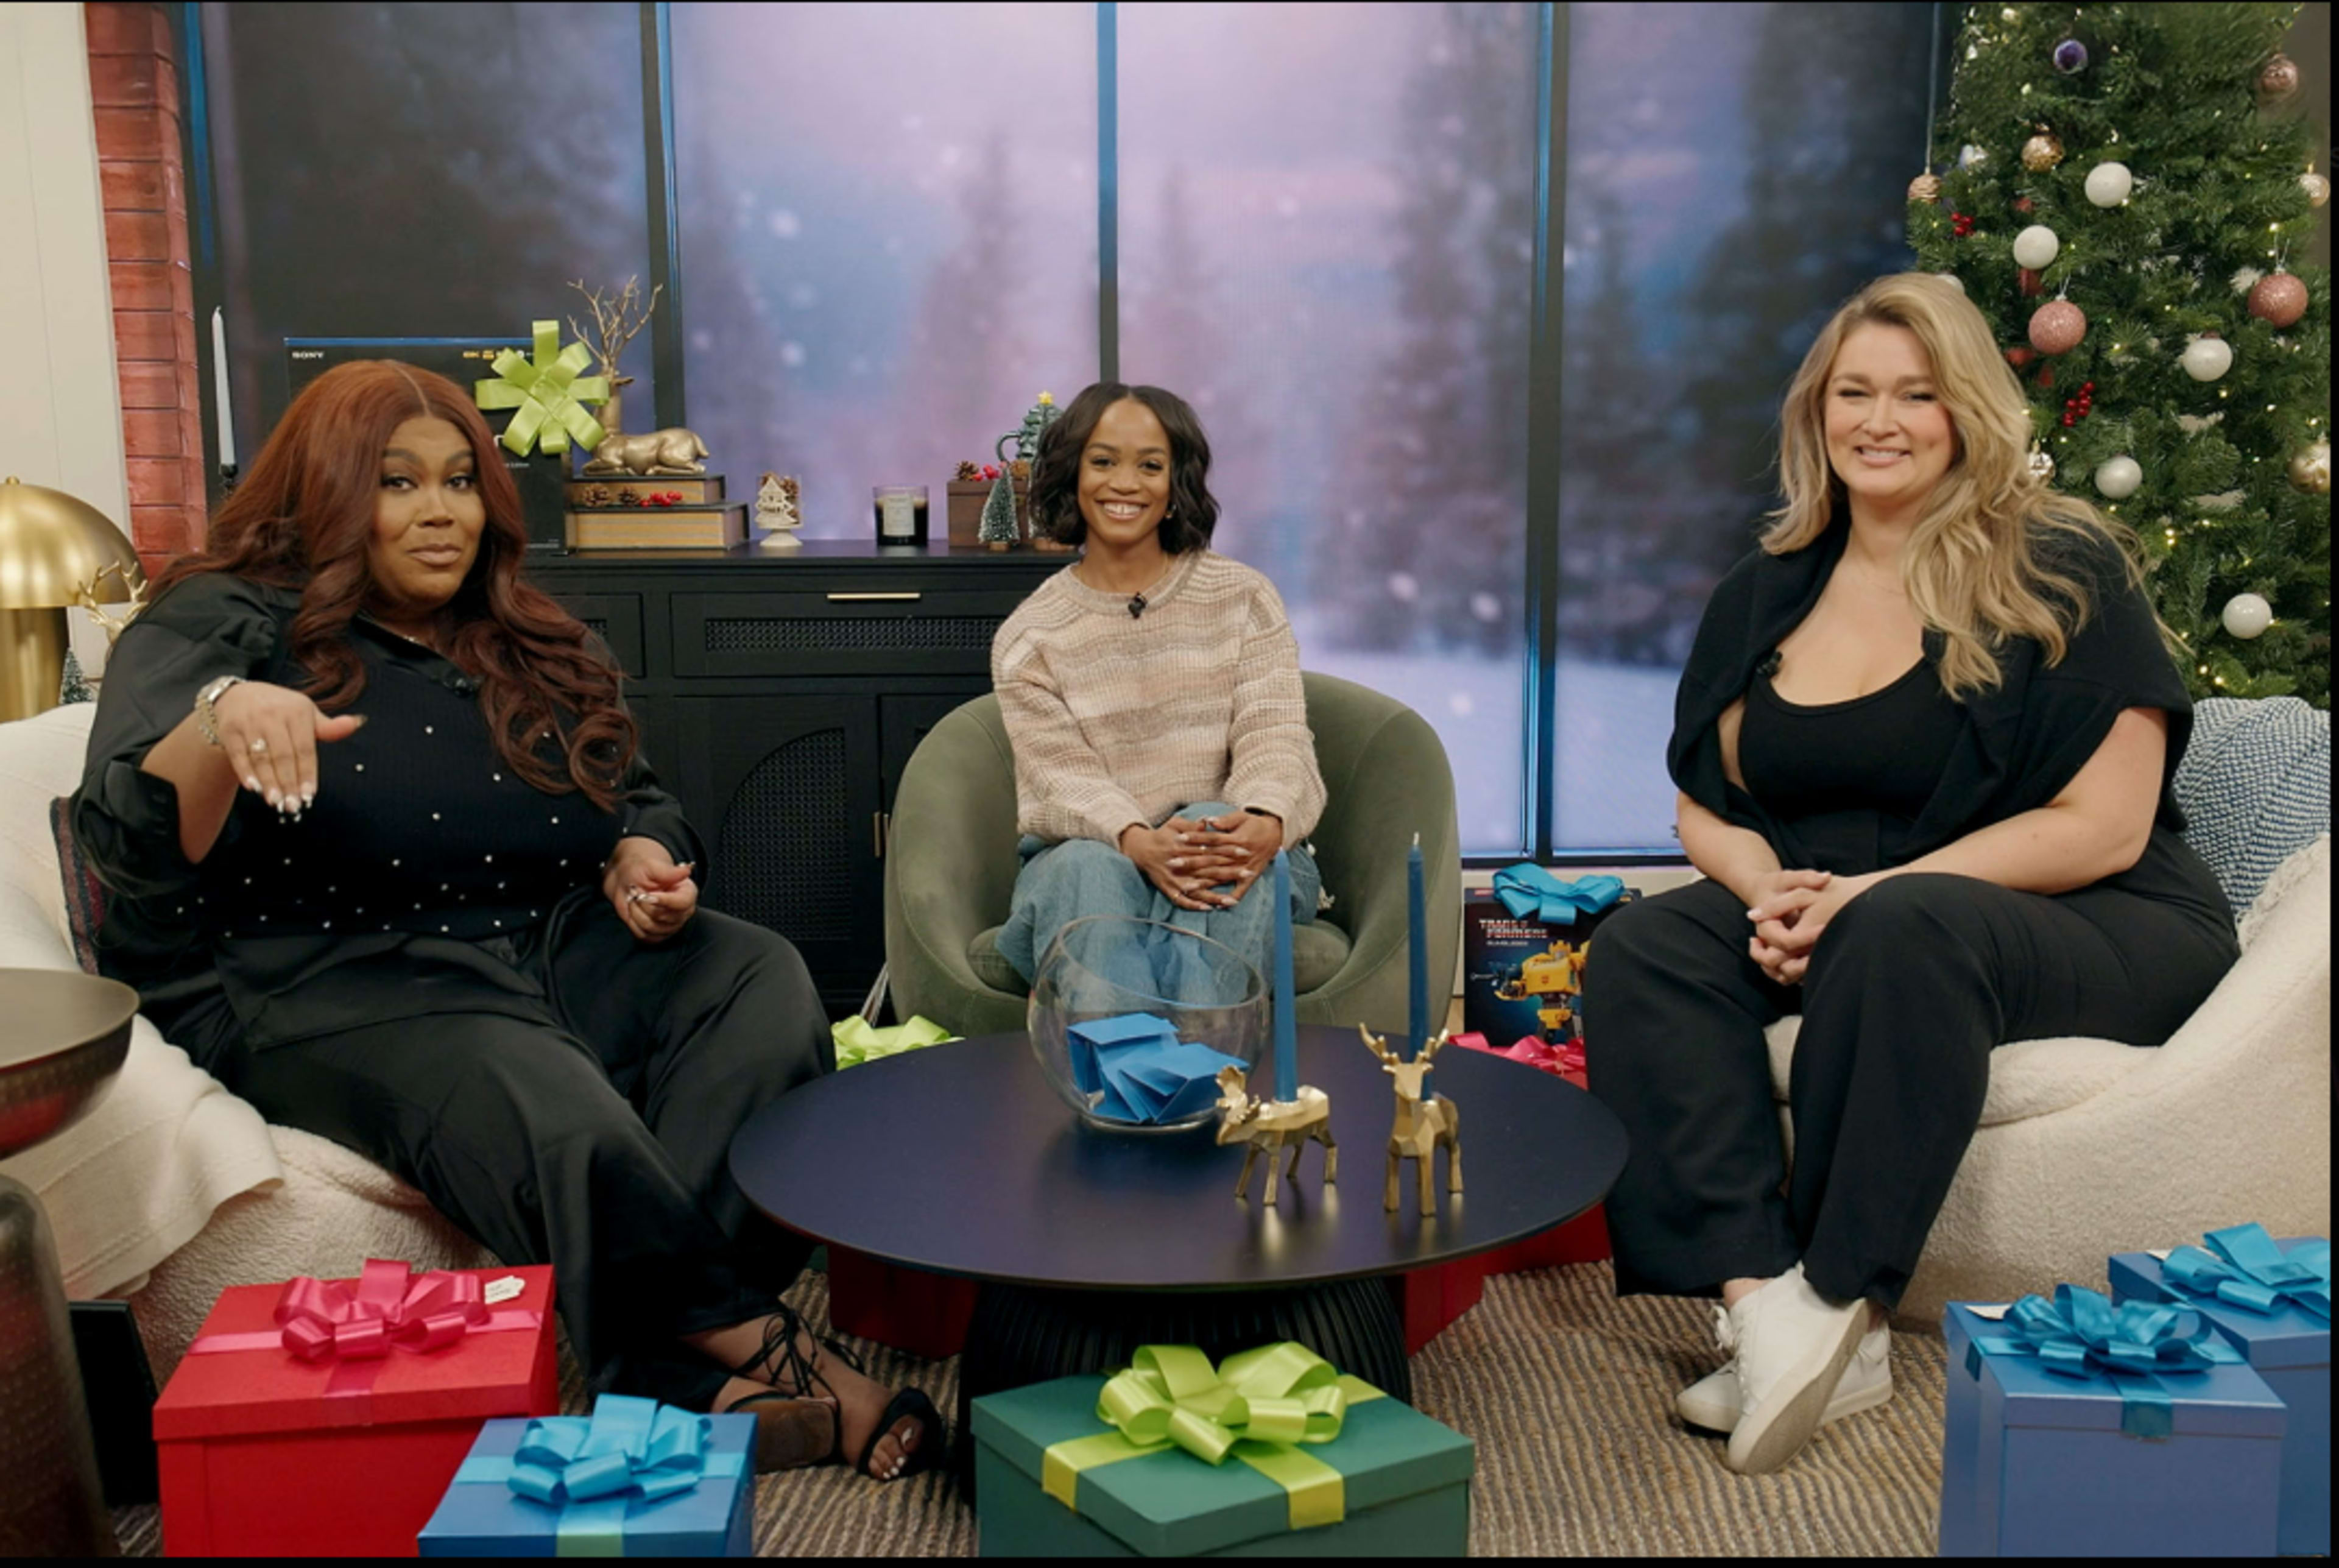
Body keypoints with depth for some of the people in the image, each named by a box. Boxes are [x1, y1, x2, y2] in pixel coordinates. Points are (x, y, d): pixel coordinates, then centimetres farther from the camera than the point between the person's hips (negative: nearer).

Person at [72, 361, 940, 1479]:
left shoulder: (532, 650, 18)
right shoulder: (227, 626, 0)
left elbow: (636, 800, 27)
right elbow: (130, 850, -14)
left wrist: (642, 861, 1)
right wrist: (219, 720, -36)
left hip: (542, 953, 6)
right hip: (320, 988, -6)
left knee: (760, 983, -23)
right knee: (556, 1116, -37)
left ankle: (684, 1373, -31)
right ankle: (755, 1350, -21)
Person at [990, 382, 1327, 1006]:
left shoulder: (1243, 597, 9)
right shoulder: (1028, 637, 6)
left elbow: (1273, 736, -4)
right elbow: (1063, 777, -7)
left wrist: (1265, 823, -30)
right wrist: (1139, 843, -31)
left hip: (1233, 858, 1)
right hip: (1089, 855, 0)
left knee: (1211, 822, -33)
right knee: (1089, 868, -34)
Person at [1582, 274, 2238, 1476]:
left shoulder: (2065, 573, -6)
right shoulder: (1767, 595, 10)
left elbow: (2103, 827, -13)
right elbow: (1707, 805, 11)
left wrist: (1868, 894, -21)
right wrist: (1773, 894, -13)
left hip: (2089, 930, -5)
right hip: (1828, 917, 5)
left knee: (1904, 933, -38)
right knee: (1643, 947, -21)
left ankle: (1839, 1311, -26)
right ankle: (1762, 1304, -32)